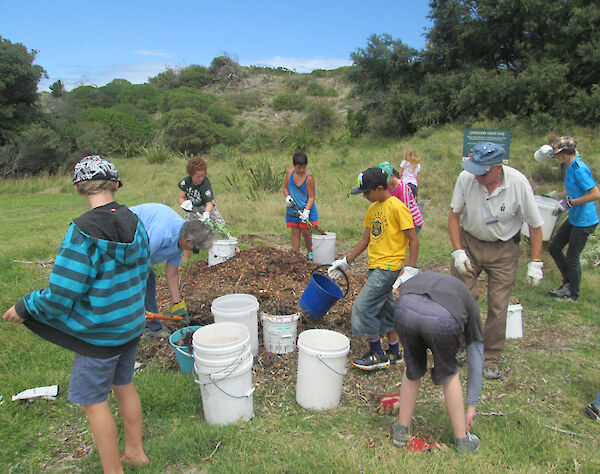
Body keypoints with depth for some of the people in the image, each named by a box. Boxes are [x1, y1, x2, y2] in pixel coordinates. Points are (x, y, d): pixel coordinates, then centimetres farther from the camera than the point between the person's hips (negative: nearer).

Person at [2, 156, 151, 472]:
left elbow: (60, 296, -22)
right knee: (123, 385, 23)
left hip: (98, 333, -7)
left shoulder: (83, 231, -24)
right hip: (131, 325, 7)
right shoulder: (134, 222, -4)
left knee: (93, 399, 11)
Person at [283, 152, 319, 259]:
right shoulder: (289, 173, -5)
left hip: (306, 209, -3)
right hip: (293, 208, 3)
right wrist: (287, 197, -10)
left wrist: (306, 211, -25)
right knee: (295, 232, 5)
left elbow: (311, 197, -13)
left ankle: (310, 253, 21)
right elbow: (285, 188, 10)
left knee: (305, 232, -1)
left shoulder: (309, 178, -16)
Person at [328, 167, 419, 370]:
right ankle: (394, 353, 29)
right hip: (376, 267, 9)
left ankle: (377, 355, 5)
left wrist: (410, 269, -20)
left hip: (389, 267, -9)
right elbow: (366, 239, 18)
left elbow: (413, 239, -14)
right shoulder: (373, 209, 11)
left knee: (364, 306, -9)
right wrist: (346, 261, 18)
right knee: (384, 308, 15)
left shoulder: (397, 207, -15)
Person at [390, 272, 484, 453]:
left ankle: (402, 431, 40)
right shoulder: (469, 304, 36)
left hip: (406, 309, 2)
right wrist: (471, 406, 45)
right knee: (448, 373, 27)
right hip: (443, 317, -1)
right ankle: (462, 439, 39)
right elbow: (476, 363, 37)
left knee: (412, 369, 27)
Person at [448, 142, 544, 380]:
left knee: (498, 306, 1)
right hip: (469, 242, 1)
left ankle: (491, 358, 20)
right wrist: (457, 251, -11)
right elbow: (454, 214, -4)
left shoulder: (519, 183, -21)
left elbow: (535, 224, -8)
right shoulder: (466, 178, -19)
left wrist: (536, 263, -9)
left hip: (504, 249, -1)